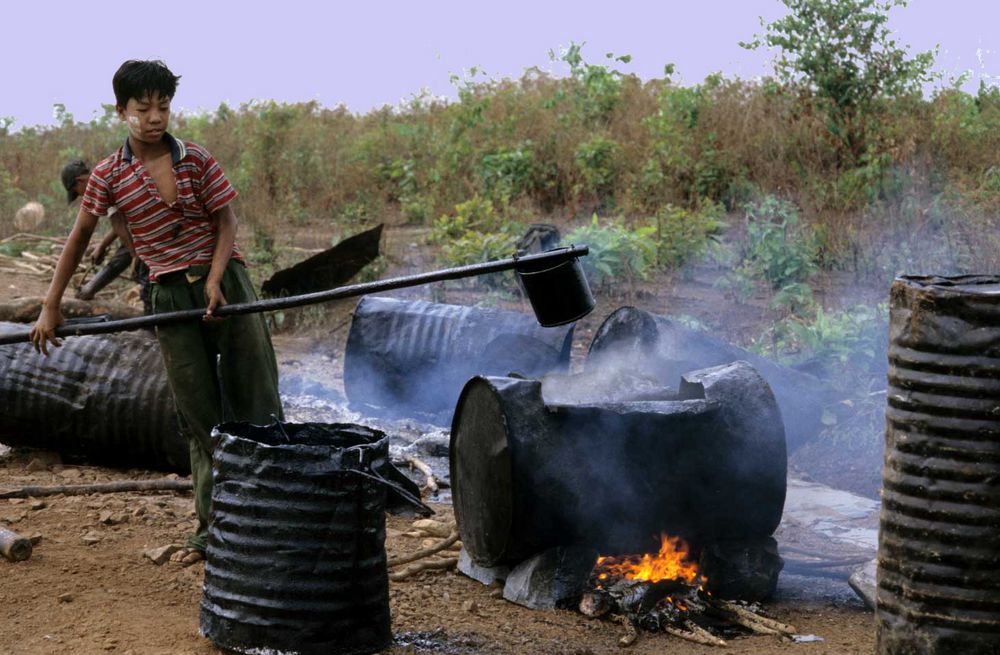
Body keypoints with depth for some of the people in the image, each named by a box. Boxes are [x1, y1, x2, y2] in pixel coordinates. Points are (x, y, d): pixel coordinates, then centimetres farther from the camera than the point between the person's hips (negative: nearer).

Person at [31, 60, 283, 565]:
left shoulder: (197, 160, -3)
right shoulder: (109, 175, -1)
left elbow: (225, 221, 0)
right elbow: (79, 238, 5)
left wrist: (214, 280, -15)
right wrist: (50, 307, 4)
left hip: (225, 282, -1)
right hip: (169, 295, 1)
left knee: (257, 402, 0)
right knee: (200, 417, 5)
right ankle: (213, 530, 14)